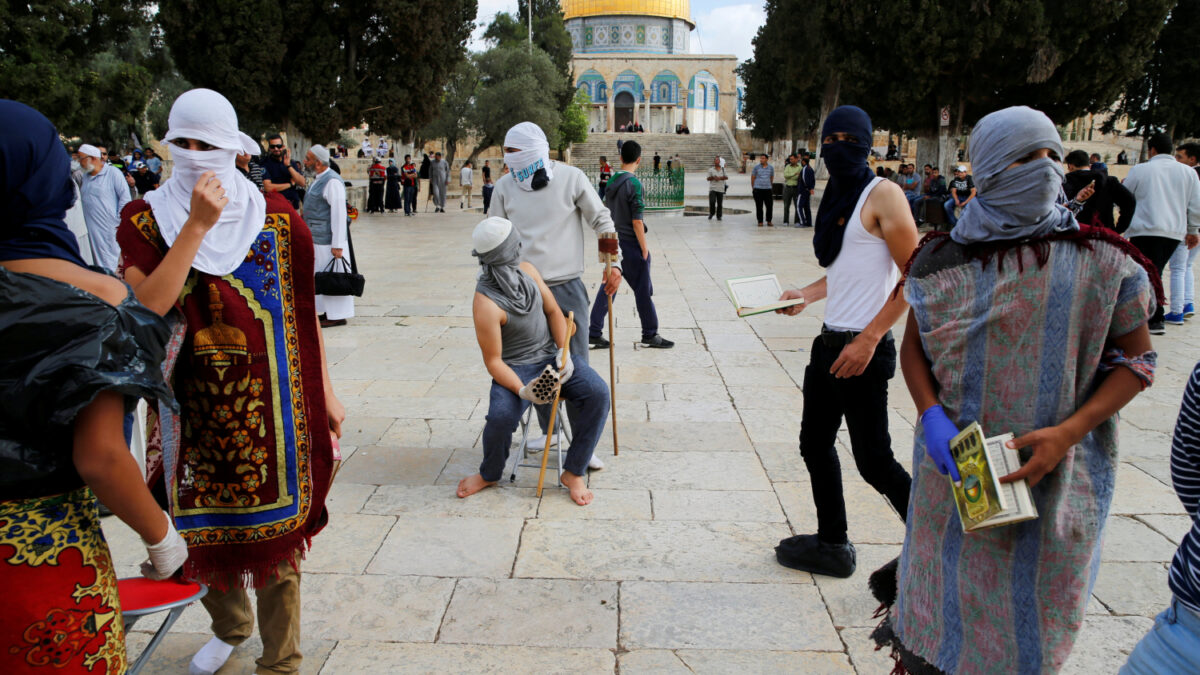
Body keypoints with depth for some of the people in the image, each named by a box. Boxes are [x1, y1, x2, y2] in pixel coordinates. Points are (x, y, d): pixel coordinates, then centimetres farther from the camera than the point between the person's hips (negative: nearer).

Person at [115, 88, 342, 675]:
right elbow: (147, 306, -18)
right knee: (204, 524, 18)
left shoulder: (273, 215, -3)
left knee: (274, 528, 5)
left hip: (268, 405, -2)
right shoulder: (145, 219, -1)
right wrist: (197, 226, -23)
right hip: (191, 406, 2)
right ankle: (229, 626, 45)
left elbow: (302, 311, 1)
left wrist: (326, 394, 1)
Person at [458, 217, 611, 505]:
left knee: (598, 393, -20)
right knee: (500, 416, -32)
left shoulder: (527, 270, 1)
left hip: (553, 355, 5)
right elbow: (493, 361, -16)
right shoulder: (485, 304, -19)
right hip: (515, 368, -5)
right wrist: (522, 390, -31)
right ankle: (490, 474, 4)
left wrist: (564, 352, -8)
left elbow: (553, 311, 7)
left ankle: (574, 472, -6)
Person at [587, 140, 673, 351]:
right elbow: (637, 221, -17)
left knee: (608, 287, 10)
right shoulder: (634, 183, -15)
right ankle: (650, 336, 15)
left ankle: (594, 335, 10)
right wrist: (644, 248, -11)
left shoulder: (611, 182, 6)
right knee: (643, 290, 5)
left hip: (613, 242, 7)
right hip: (631, 244, -7)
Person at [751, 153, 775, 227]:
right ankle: (760, 222, 9)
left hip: (768, 189, 2)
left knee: (770, 206, 1)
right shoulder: (756, 167, -1)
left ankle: (769, 221, 13)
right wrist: (753, 188, 11)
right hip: (758, 189, -2)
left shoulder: (771, 168, 6)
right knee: (759, 207, 1)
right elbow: (752, 178, 6)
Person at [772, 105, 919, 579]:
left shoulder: (882, 195, -11)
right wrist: (807, 295, 9)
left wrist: (868, 339, -20)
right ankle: (832, 545, 30)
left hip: (863, 348, -9)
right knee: (815, 444, 15)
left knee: (873, 460, -4)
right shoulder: (836, 197, 14)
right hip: (829, 341, 9)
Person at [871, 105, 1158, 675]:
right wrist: (932, 415, -13)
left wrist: (1067, 433, -16)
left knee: (1029, 614, 14)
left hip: (1057, 473, 0)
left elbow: (1136, 359, -2)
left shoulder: (1099, 259, -7)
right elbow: (913, 346, 5)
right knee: (950, 601, 13)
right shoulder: (948, 259, -5)